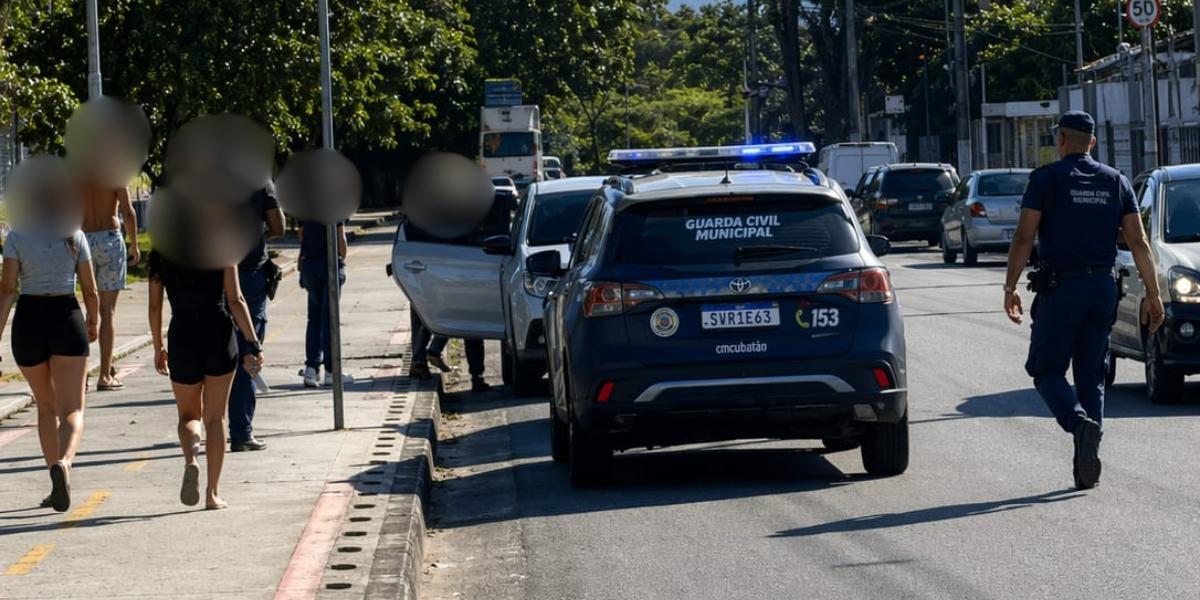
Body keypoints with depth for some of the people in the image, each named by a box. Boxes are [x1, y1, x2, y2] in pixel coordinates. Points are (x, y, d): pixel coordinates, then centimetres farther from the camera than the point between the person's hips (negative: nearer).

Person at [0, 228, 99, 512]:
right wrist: (93, 322, 22)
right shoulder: (75, 237, 2)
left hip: (29, 321, 1)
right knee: (72, 411, -5)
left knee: (46, 406, 20)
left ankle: (58, 486, 18)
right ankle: (63, 463, -35)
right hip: (66, 319, -1)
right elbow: (90, 290, 4)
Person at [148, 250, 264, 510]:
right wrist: (253, 344, -3)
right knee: (215, 417, 11)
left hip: (182, 337, 0)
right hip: (218, 334, 0)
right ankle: (212, 493, 10)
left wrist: (158, 347, 18)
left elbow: (154, 306, 5)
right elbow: (235, 300, -6)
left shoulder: (161, 255, 2)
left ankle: (191, 457, -16)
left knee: (188, 415, 17)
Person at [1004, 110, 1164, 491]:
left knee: (1047, 371, 4)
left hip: (1061, 288, -4)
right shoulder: (1115, 182, 9)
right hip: (1103, 288, 4)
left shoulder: (1047, 178, -4)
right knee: (1091, 375, 11)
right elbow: (1138, 242, 5)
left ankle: (1080, 422, -25)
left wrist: (1010, 288, -3)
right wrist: (1153, 294, 7)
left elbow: (1024, 238, -9)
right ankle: (1086, 469, 5)